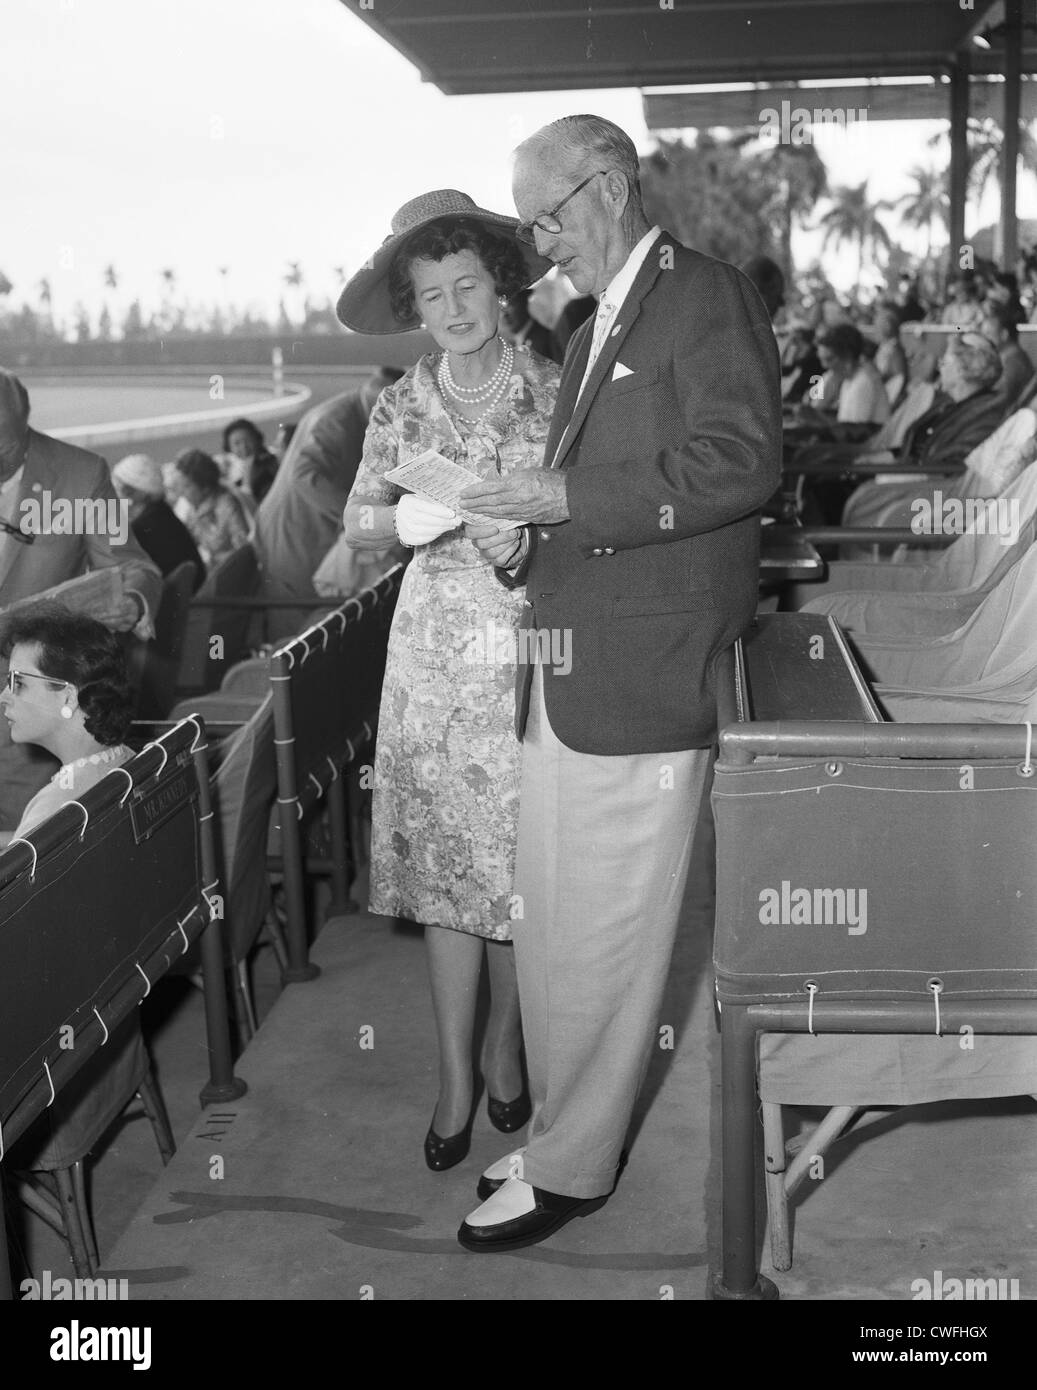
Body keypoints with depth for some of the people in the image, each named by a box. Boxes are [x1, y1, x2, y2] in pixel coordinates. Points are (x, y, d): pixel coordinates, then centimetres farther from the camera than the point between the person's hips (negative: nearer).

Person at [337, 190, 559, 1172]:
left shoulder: (555, 393, -1)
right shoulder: (401, 408, 4)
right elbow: (356, 525, 7)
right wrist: (403, 520, -14)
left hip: (536, 652, -1)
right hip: (437, 656, 1)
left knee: (521, 860, 5)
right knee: (445, 862, 4)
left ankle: (504, 1042, 29)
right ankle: (454, 1077, 16)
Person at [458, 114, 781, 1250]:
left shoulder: (707, 297, -5)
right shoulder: (593, 330, 23)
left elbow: (742, 460, -19)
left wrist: (567, 499, -20)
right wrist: (525, 540, 8)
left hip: (641, 681, -9)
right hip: (563, 676, 9)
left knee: (604, 939, 0)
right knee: (549, 930, 14)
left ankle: (571, 1168, 13)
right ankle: (564, 1127, 28)